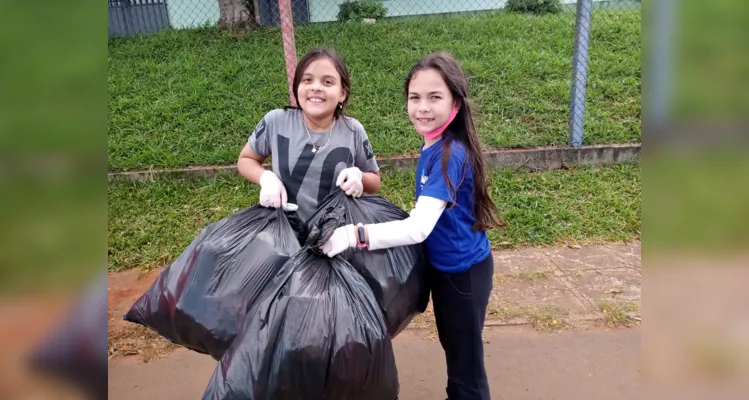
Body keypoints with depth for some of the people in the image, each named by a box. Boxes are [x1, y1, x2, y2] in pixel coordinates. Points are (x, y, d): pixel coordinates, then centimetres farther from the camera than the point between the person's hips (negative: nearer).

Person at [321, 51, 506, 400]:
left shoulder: (450, 155, -30)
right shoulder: (433, 147, -2)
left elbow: (419, 228, -37)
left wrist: (352, 235, -43)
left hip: (463, 271, -9)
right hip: (445, 266, 9)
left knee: (466, 359, 11)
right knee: (452, 345, 29)